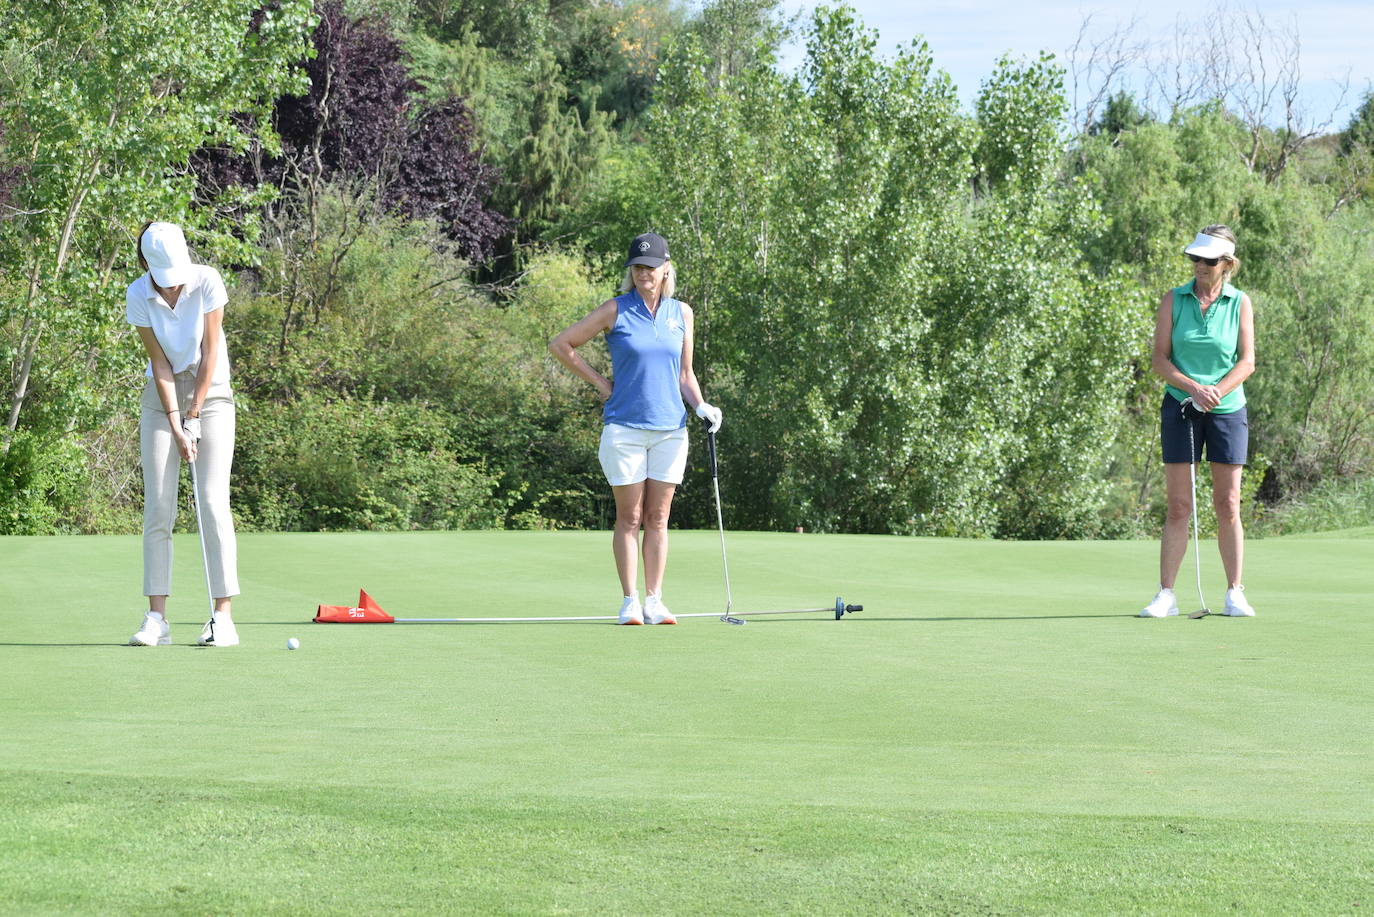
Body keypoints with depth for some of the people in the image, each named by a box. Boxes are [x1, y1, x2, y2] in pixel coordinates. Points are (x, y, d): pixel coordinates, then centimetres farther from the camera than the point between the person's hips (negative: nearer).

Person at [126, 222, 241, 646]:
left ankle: (222, 616, -12)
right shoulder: (138, 296, -11)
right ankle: (157, 619, -4)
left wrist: (194, 416, -13)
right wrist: (176, 426, -14)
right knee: (158, 507, -5)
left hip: (210, 392, -2)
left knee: (213, 503, -11)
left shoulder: (207, 281, -16)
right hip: (161, 396, 2)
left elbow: (210, 352, -12)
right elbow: (160, 363, -9)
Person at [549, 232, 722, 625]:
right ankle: (629, 602, 4)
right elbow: (560, 344, 2)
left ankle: (654, 601, 8)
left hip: (669, 428, 3)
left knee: (658, 518, 4)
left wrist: (701, 407, -2)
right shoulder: (616, 311, -3)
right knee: (630, 518, 0)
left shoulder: (682, 313, 8)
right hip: (624, 426, -3)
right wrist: (600, 382, 0)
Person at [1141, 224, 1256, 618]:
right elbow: (1159, 360, -3)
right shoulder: (1174, 300, 1)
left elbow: (1247, 362, -2)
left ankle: (1235, 593, 8)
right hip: (1180, 408, 0)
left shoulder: (1240, 303, 1)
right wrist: (1194, 389, -17)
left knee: (1228, 506, 2)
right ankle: (1166, 595, -1)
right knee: (1178, 507, -2)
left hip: (1228, 410, 0)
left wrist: (1217, 391, -18)